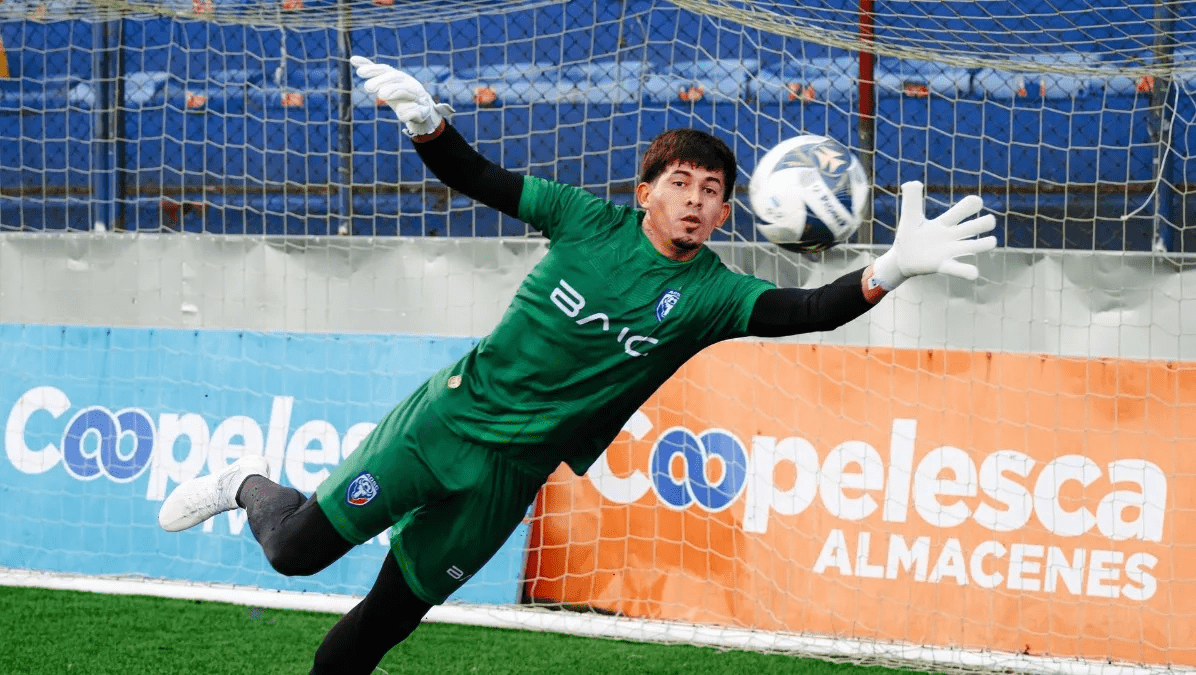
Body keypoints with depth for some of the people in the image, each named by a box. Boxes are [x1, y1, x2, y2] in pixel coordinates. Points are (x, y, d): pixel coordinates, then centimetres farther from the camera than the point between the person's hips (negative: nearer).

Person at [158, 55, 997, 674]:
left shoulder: (708, 296, -8)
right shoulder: (591, 220, -6)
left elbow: (807, 310, -24)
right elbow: (477, 178, -1)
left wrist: (891, 269, -43)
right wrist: (427, 122, -22)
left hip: (509, 471, 1)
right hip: (450, 416, -1)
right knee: (298, 550, -2)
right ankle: (251, 487, 30)